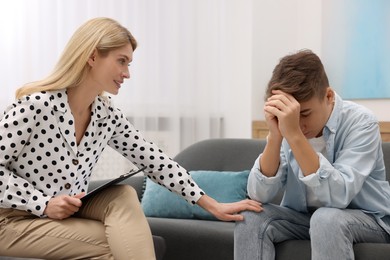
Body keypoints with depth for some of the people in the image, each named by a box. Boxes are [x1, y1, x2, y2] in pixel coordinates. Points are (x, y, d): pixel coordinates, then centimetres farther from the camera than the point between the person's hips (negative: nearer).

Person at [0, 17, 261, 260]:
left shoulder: (108, 115, -1)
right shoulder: (36, 105, -20)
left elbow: (154, 161, 0)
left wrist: (212, 205, -2)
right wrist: (44, 204, -24)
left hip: (70, 214, 6)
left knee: (123, 196, -20)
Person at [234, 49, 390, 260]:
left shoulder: (360, 122, -21)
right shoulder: (287, 124, -9)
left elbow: (337, 196, -34)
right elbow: (259, 195, -17)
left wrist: (295, 135, -39)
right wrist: (275, 136, -30)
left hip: (366, 219, -4)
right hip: (303, 217, 4)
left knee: (326, 218, -34)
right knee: (251, 217, -20)